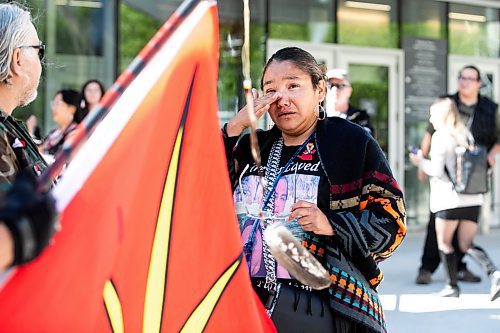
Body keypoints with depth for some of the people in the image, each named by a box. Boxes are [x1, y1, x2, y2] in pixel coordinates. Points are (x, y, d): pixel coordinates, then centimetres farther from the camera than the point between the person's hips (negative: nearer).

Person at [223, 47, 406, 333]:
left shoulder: (353, 142, 5)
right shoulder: (250, 147, 19)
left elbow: (391, 221, -2)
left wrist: (332, 224, -18)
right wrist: (233, 129, -3)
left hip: (318, 306, -4)